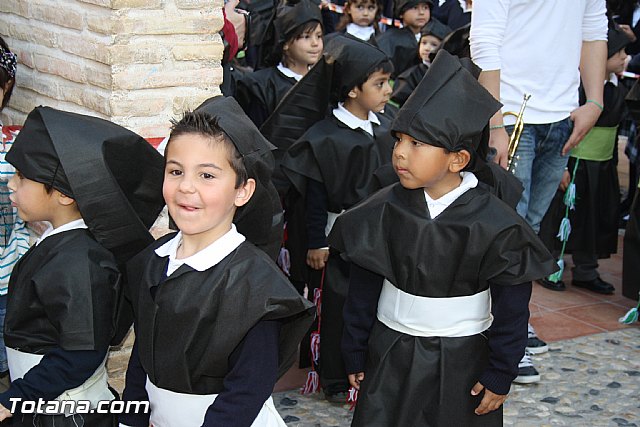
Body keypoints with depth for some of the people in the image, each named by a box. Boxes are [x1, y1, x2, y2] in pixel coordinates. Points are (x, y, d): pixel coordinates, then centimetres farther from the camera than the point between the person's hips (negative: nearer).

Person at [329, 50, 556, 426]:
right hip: (390, 357, 2)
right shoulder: (383, 211, -8)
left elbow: (512, 308, -8)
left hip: (463, 363, -2)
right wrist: (356, 354, 5)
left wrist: (501, 374, -5)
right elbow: (363, 290, 1)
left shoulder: (495, 225, -16)